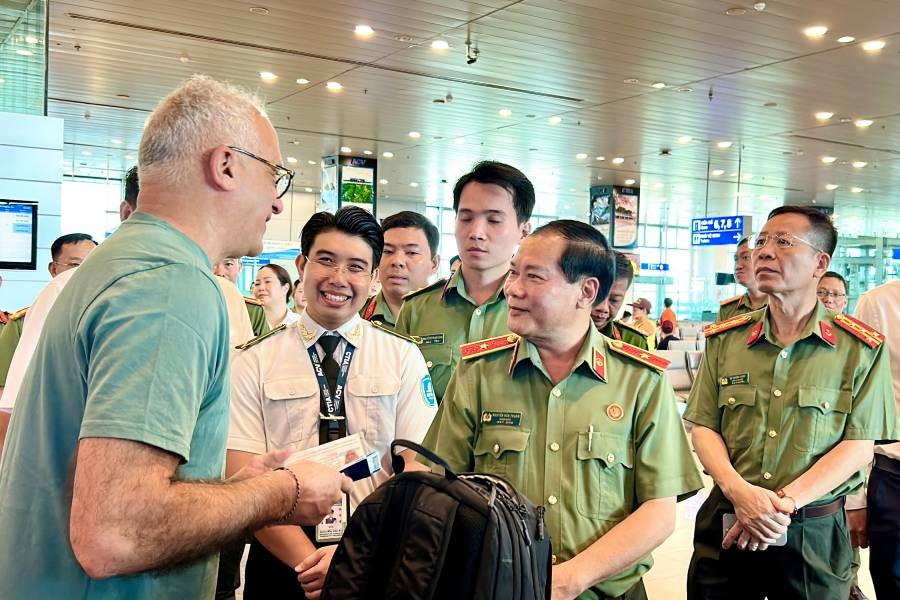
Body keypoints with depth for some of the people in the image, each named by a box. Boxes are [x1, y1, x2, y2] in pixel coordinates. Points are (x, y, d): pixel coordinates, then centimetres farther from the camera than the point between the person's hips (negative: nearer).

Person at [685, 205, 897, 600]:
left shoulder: (861, 349, -3)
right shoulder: (724, 339, 3)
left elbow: (859, 445, -7)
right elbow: (704, 428, 1)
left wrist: (785, 502, -18)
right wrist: (740, 491, -17)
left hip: (815, 533, -1)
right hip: (725, 525, 2)